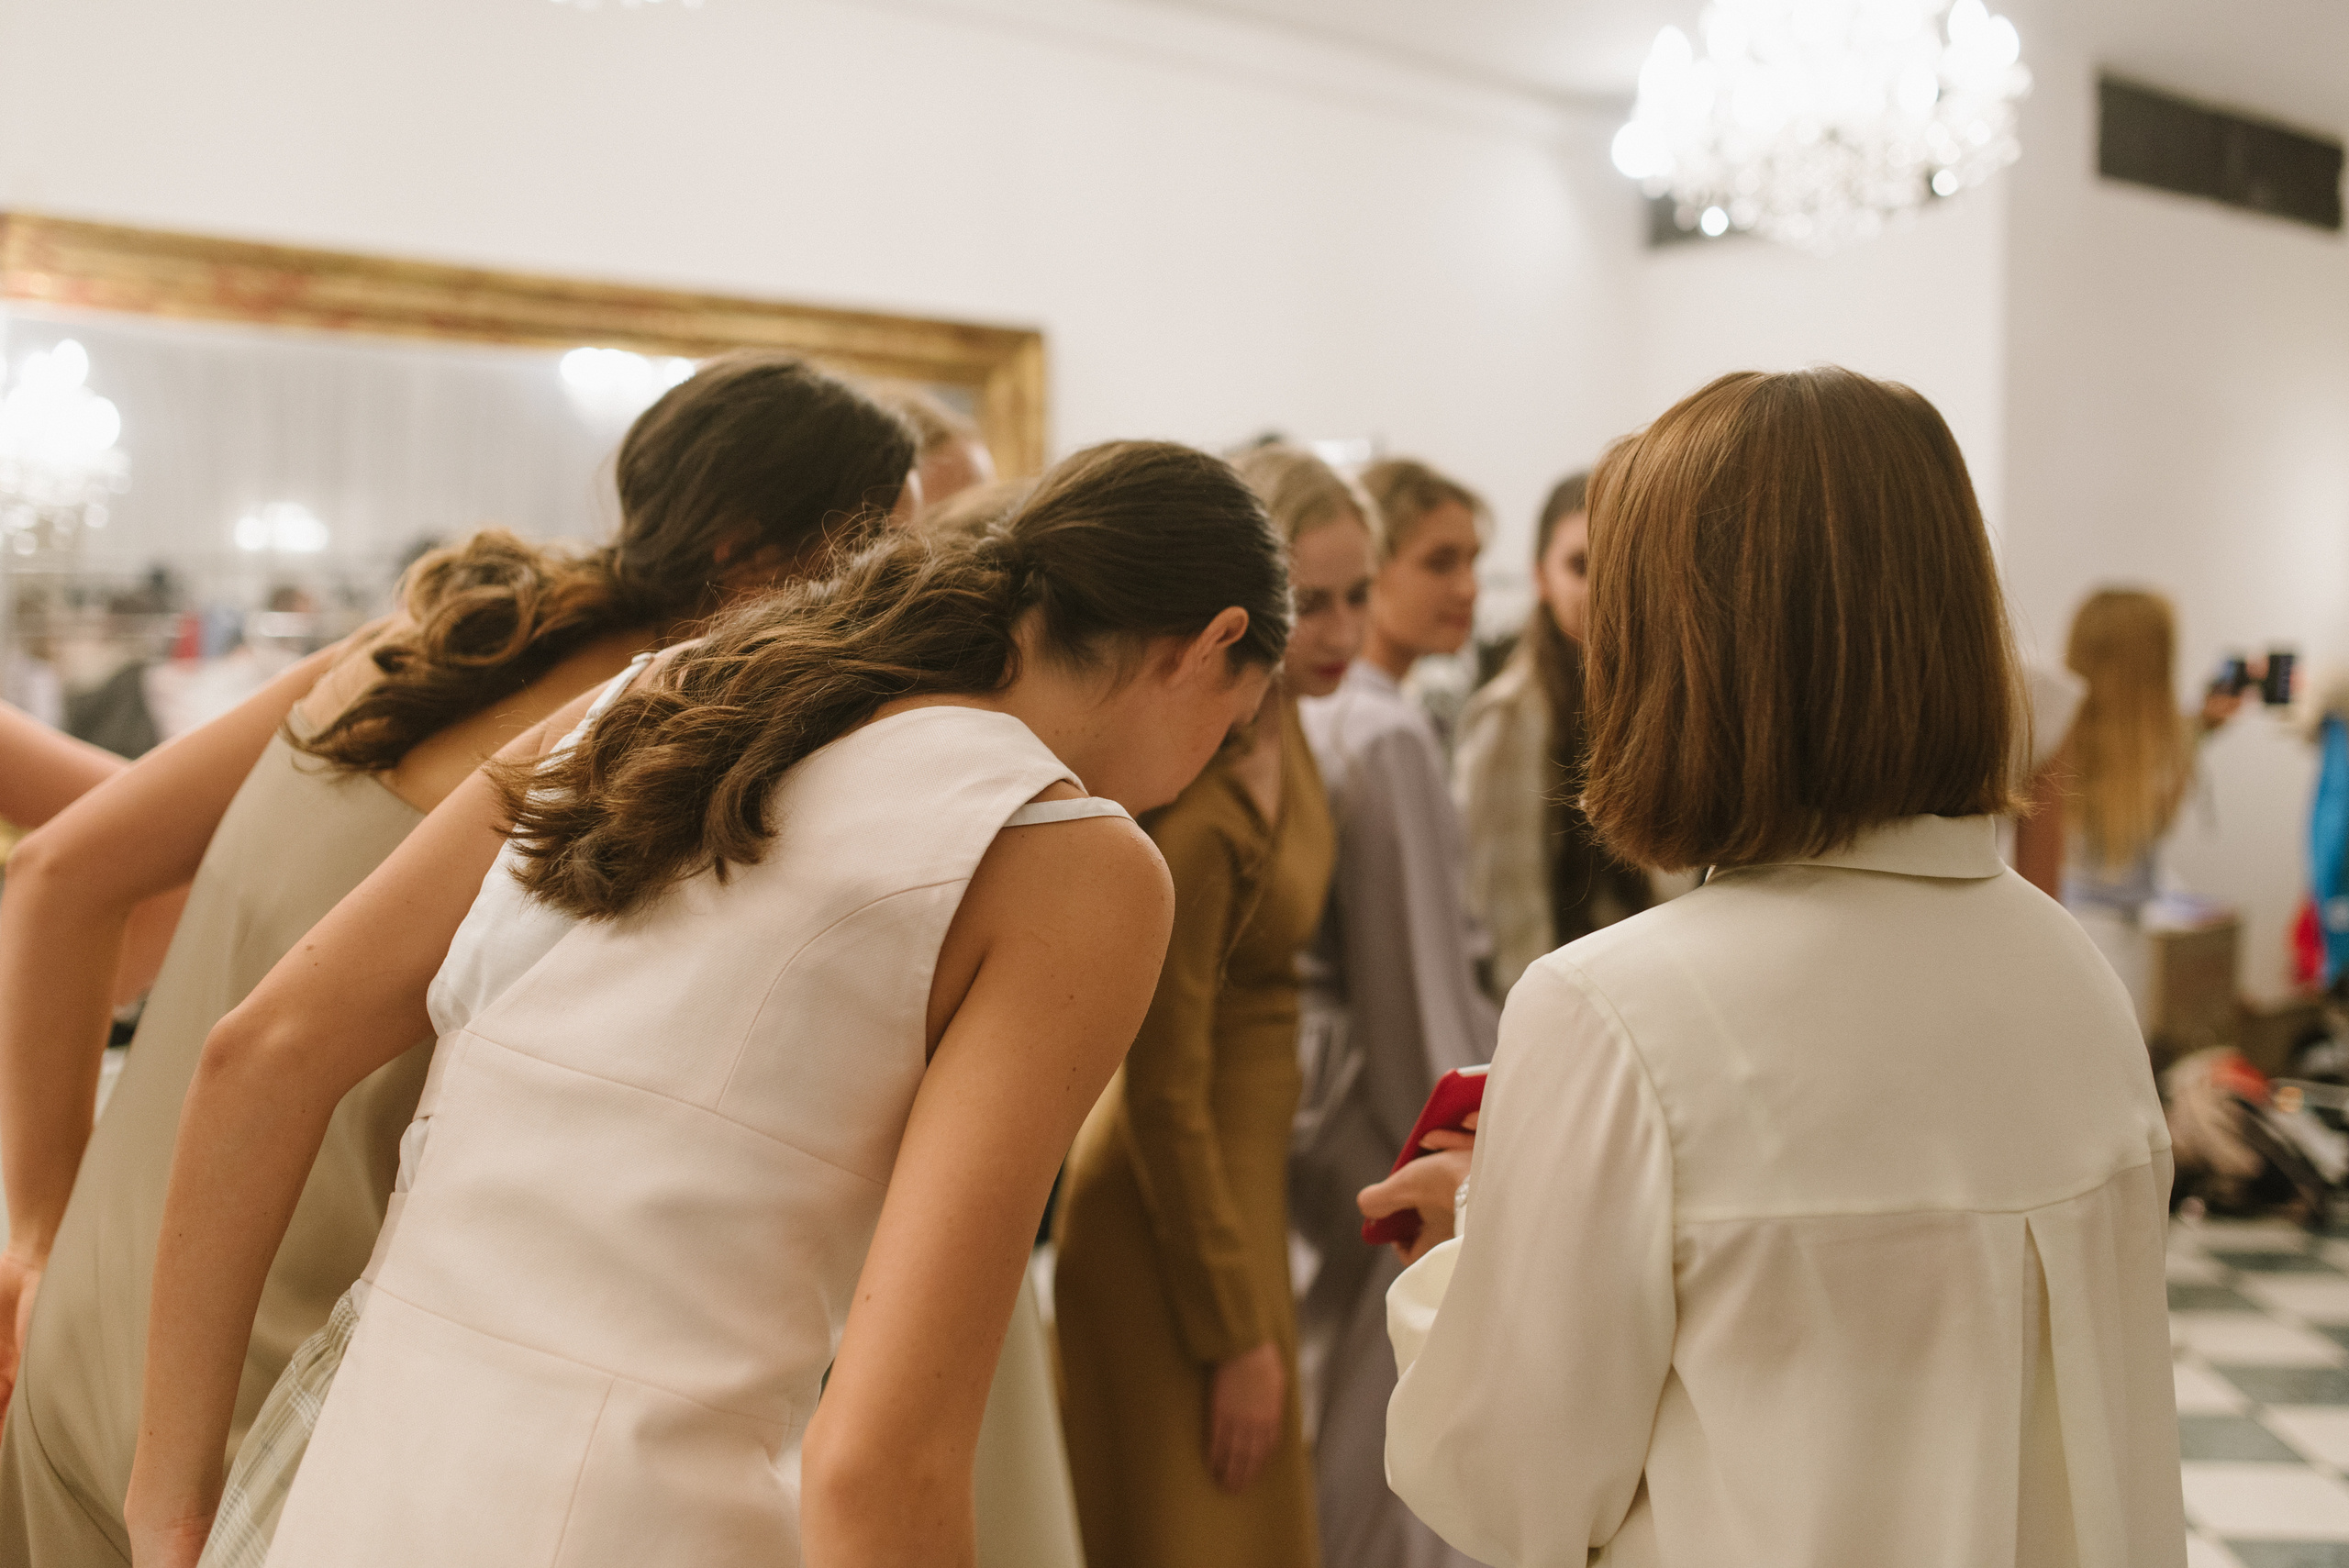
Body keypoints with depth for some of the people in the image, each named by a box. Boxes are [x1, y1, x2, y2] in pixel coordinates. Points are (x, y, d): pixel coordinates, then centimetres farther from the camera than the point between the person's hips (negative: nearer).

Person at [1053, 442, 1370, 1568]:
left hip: (1239, 1167, 9)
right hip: (1180, 1204, -9)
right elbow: (1164, 1094, -23)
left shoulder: (1279, 724, -3)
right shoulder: (1193, 809, -28)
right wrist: (1237, 1335, -16)